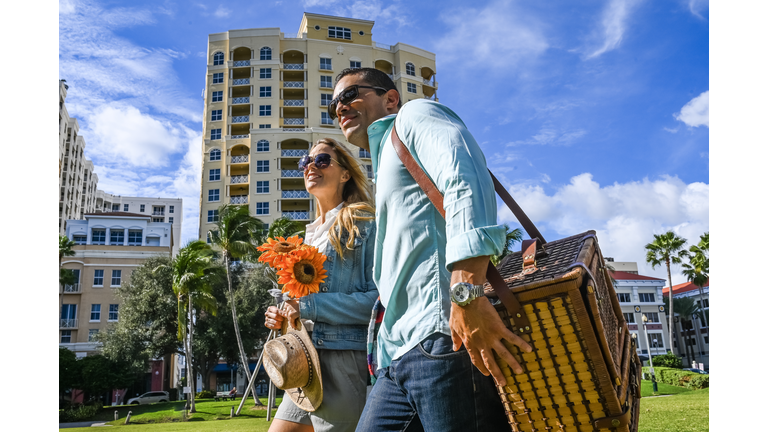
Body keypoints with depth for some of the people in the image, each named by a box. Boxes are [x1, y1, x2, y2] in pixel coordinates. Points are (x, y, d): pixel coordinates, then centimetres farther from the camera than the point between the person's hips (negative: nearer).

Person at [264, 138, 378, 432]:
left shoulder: (365, 224, -5)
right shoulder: (311, 234, 19)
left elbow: (380, 297, -15)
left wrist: (309, 307, -17)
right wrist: (282, 317, 5)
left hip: (347, 358, -8)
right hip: (309, 361, 8)